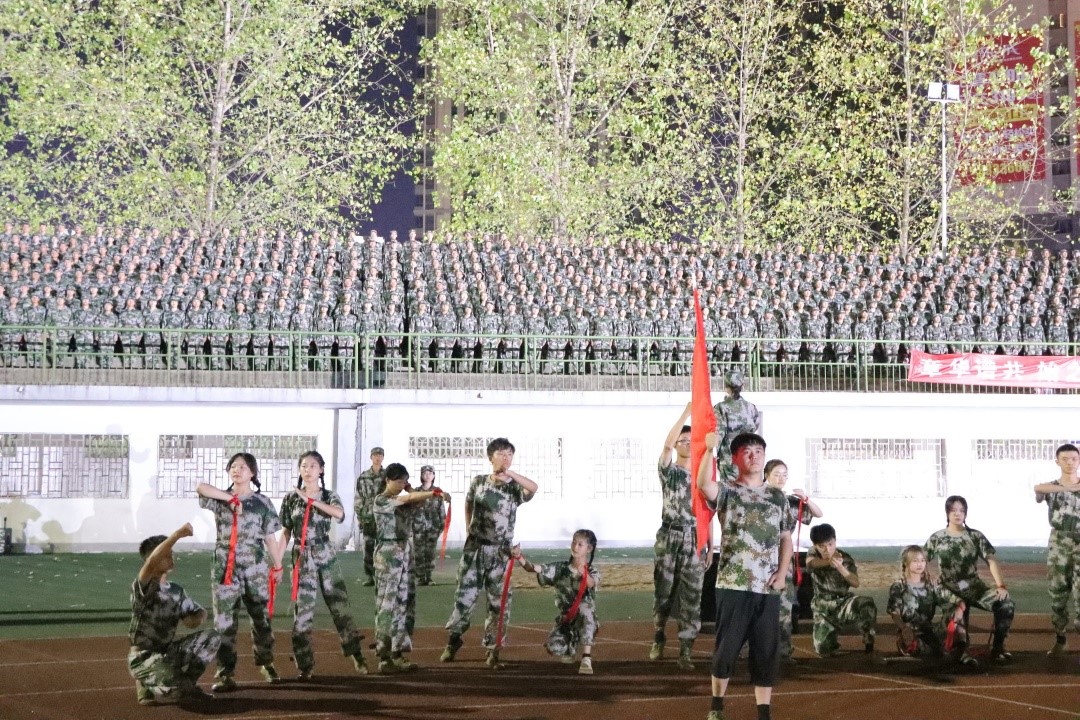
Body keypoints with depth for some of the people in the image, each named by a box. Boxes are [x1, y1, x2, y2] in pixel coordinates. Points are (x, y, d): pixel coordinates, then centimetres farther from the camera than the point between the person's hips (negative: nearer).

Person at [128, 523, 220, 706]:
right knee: (173, 688, -34)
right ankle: (146, 684, 1)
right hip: (143, 656, -7)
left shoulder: (176, 591, 8)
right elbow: (151, 562, -36)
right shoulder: (142, 587, -15)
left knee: (212, 637, -4)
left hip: (167, 651, 7)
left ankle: (186, 684, 9)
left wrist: (196, 618, -9)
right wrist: (178, 534, -40)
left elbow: (199, 612, 17)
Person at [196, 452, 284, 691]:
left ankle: (266, 663, 30)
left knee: (261, 617, 10)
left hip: (255, 568, 1)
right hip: (225, 568, 0)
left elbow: (270, 537, 7)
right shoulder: (220, 499, 2)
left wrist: (277, 565, 9)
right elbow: (200, 487, -20)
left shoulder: (262, 502, 3)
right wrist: (232, 498, -22)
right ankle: (225, 673, 0)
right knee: (224, 621, -3)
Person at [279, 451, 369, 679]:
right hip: (302, 559, 0)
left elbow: (339, 514, -21)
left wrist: (311, 500, -23)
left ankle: (356, 654, 12)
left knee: (340, 605, 2)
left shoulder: (329, 496, 2)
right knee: (303, 611, -4)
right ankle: (305, 664, 3)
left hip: (326, 556, 0)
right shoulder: (291, 498, 3)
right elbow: (286, 533, 7)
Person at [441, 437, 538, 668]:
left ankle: (493, 649, 9)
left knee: (499, 601, 0)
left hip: (500, 551, -1)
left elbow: (533, 488, -28)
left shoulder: (515, 488, -5)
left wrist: (508, 473, -36)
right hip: (474, 547, 1)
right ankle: (453, 641, 16)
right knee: (465, 596, 2)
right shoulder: (478, 482, 2)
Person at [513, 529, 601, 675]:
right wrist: (519, 557, -30)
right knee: (554, 647, -25)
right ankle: (570, 647, 17)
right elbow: (533, 568, -10)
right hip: (565, 619, 3)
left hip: (586, 620, -2)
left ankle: (586, 659, -38)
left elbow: (591, 584, -30)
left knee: (584, 607, -37)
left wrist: (583, 573, -53)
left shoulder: (592, 571, -5)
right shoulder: (560, 568, 1)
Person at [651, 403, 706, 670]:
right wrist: (687, 412, -23)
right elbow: (667, 444, -20)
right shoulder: (668, 471, 1)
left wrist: (710, 546, 5)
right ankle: (658, 640, 25)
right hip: (669, 538, -2)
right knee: (663, 593, 5)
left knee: (692, 598, -2)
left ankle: (685, 653, 0)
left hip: (694, 541, 2)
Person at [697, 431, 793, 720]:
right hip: (733, 585, -3)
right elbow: (704, 484, -22)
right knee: (726, 648, 2)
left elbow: (785, 538, 14)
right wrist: (710, 449, -31)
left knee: (766, 652, 4)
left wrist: (782, 573, 0)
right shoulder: (727, 491, 1)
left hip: (768, 588, 3)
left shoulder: (777, 497, 12)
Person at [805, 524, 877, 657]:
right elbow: (811, 563, -29)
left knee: (868, 603, -34)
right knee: (824, 650, -15)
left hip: (844, 603, -1)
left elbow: (855, 583, -19)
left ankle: (868, 638, -8)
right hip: (824, 608, 1)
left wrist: (840, 567, -38)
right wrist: (829, 561, -51)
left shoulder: (846, 559, -5)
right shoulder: (813, 554, -4)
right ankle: (833, 635, 21)